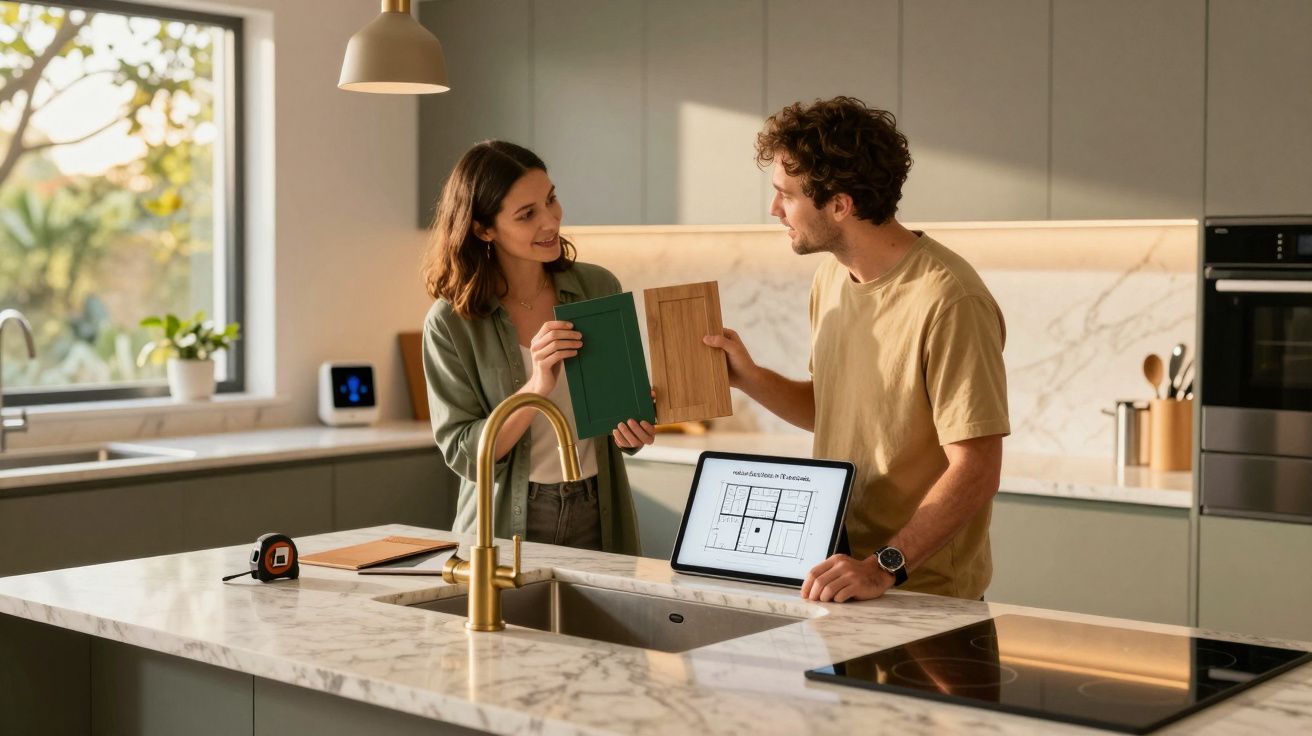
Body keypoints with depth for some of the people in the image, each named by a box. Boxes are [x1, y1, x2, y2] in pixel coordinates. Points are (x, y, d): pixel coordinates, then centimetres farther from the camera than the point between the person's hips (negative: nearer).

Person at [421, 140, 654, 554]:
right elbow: (463, 454, -12)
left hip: (598, 521, 3)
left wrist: (634, 430, -11)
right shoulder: (450, 323, -10)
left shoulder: (598, 288, 0)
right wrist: (536, 388, -26)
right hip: (504, 527, -2)